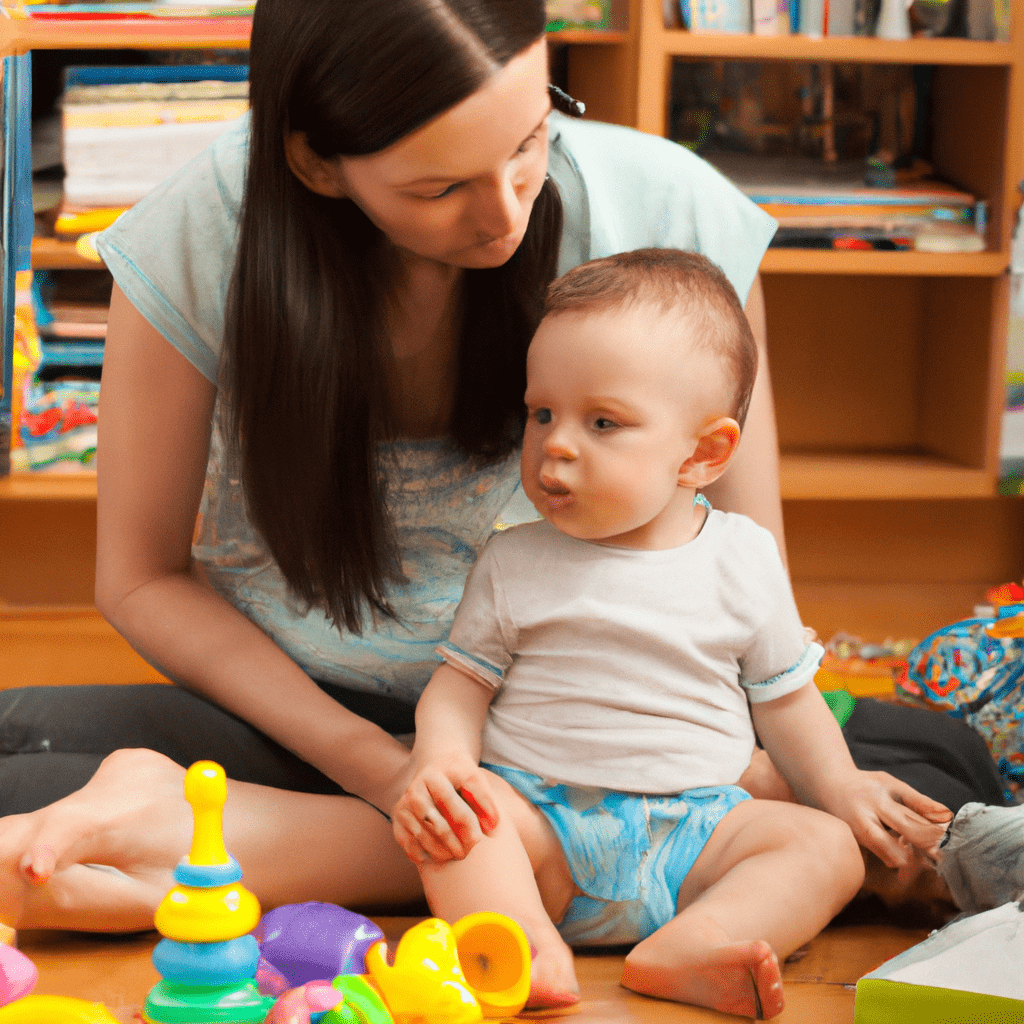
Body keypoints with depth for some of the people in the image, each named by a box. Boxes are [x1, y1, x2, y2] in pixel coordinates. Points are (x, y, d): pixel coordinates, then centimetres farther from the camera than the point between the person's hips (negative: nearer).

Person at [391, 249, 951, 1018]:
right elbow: (462, 681, 6)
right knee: (451, 815, -28)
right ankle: (530, 950, -44)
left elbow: (783, 695, 15)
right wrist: (439, 765, -13)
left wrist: (840, 789, 5)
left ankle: (688, 946, -40)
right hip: (542, 819, -1)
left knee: (828, 846, -20)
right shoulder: (514, 564, 5)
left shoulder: (742, 559, 6)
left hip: (690, 833, 1)